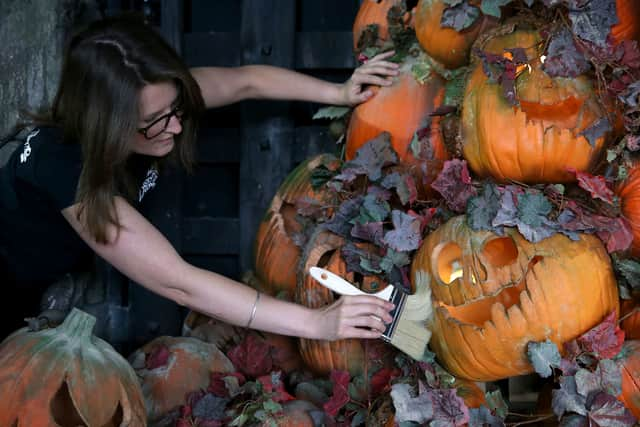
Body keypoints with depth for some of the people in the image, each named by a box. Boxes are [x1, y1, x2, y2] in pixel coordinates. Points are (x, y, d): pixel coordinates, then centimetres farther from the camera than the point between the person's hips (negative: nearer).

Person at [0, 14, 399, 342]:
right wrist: (317, 323, -46)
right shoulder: (63, 165, -40)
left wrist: (339, 93, -15)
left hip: (75, 269, 6)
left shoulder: (154, 96, -22)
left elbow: (247, 80, -4)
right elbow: (178, 284, -43)